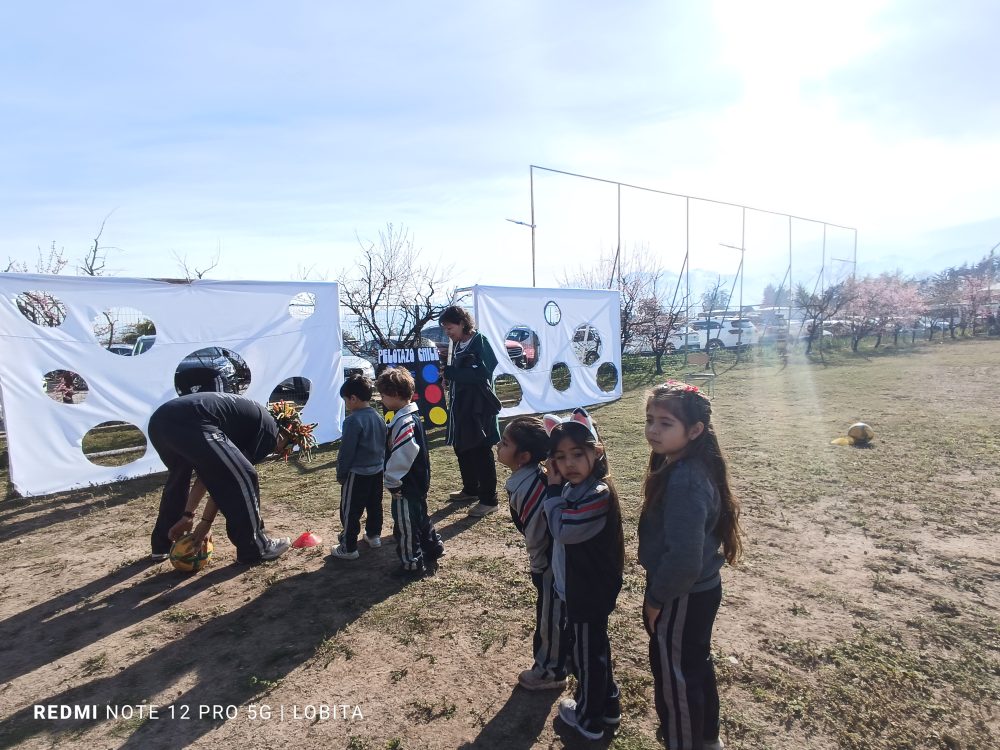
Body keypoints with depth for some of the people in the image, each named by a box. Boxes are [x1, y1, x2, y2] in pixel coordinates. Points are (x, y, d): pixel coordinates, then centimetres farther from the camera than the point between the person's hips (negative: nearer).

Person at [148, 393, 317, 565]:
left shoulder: (250, 416, 32)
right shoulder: (269, 429, 9)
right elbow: (233, 477, 6)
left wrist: (187, 515, 28)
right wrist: (206, 522, 13)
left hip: (159, 420, 10)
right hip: (190, 424, -10)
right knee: (244, 478, 3)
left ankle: (162, 545, 47)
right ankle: (255, 548, 14)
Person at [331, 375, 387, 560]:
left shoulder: (353, 420, -21)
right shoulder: (379, 417, 3)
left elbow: (346, 451, -17)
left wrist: (341, 474, -6)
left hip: (357, 473, -8)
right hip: (377, 470, 8)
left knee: (350, 511, 4)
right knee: (374, 505, 21)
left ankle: (349, 548, 10)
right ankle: (374, 536, 35)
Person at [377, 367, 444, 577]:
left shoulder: (404, 421, -26)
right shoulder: (411, 415, 6)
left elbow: (402, 457, -28)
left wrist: (392, 483, -17)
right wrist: (393, 480, 19)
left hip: (406, 487, -10)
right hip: (417, 482, 10)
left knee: (406, 525, 5)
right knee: (420, 517, 25)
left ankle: (412, 565, 20)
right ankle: (433, 547, 41)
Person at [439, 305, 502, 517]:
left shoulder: (479, 342, -14)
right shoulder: (458, 345, 11)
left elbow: (481, 373, -23)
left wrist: (449, 372, -21)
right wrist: (447, 371, -3)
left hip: (478, 408, -9)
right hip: (461, 406, 9)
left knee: (481, 454, -1)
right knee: (461, 449, 17)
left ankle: (489, 500, 9)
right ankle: (470, 489, 35)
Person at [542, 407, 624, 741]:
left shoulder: (599, 493, -28)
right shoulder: (573, 486, -1)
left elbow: (562, 529, -28)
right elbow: (557, 528, 5)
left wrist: (553, 487, -23)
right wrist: (556, 484, -6)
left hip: (590, 591, -9)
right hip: (578, 586, 9)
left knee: (588, 652, 12)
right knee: (592, 648, 25)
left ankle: (589, 718, 35)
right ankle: (607, 706, 46)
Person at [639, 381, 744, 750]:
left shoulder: (684, 480, -31)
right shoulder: (682, 465, -1)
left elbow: (684, 557, -31)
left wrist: (656, 598, -16)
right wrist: (661, 592, 15)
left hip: (682, 596, -9)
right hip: (700, 589, 9)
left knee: (674, 676, 13)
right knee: (695, 665, 27)